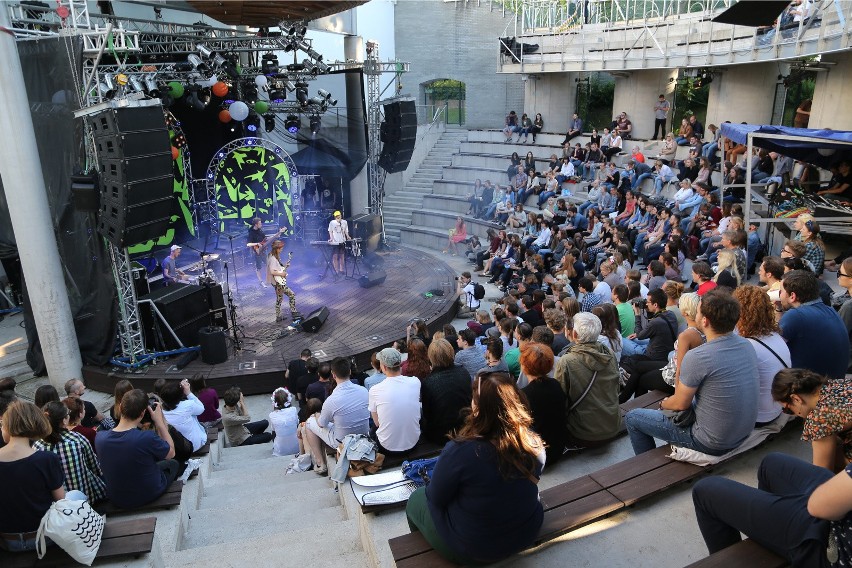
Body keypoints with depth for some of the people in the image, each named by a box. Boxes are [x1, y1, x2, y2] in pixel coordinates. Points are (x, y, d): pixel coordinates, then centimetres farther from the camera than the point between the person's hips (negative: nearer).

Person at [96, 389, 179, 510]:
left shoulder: (100, 438, -21)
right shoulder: (147, 438, -34)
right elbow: (171, 453, -14)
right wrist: (159, 421, -13)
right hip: (149, 495, -4)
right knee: (173, 464, 26)